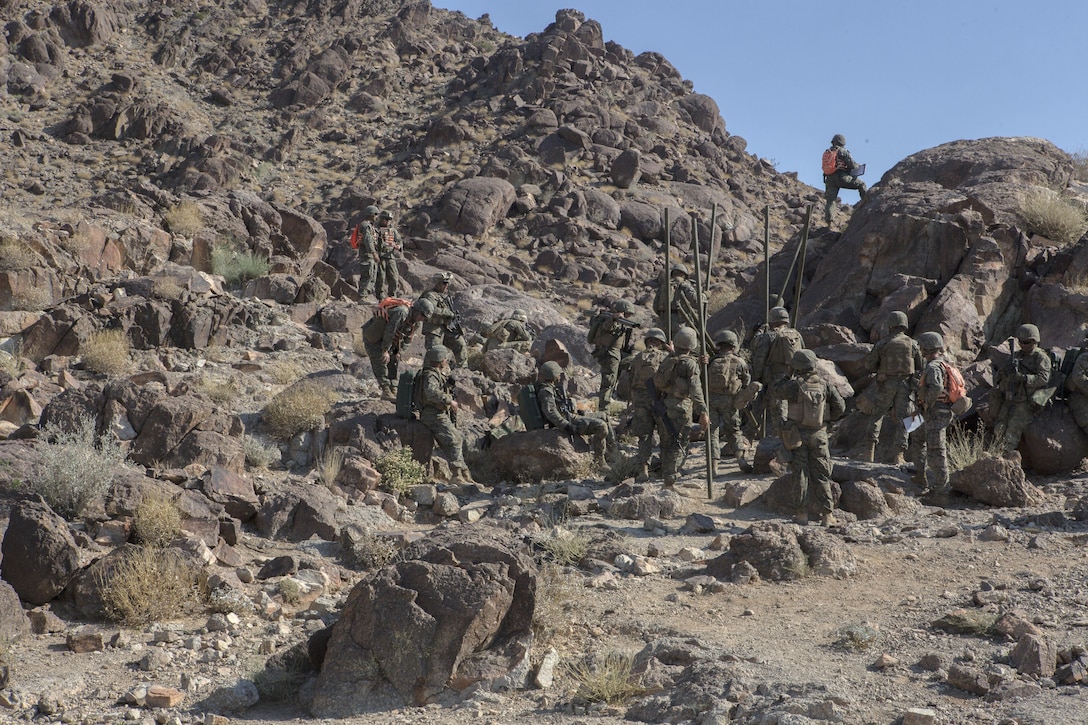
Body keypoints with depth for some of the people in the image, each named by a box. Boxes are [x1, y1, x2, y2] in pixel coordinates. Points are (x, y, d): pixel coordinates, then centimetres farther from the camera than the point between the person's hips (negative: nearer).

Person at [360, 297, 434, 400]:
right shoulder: (402, 312, -30)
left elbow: (406, 338, 11)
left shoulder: (414, 321, 0)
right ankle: (385, 390, -9)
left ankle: (392, 390, 12)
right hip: (372, 334, -10)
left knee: (392, 361, 8)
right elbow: (390, 331, -30)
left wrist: (398, 352, 1)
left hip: (384, 338, 10)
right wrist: (385, 351, -24)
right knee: (380, 361, -12)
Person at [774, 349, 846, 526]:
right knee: (821, 474, 7)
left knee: (800, 473, 6)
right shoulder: (824, 385, -3)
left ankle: (802, 513, 5)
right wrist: (827, 418, 13)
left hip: (798, 435, -2)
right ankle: (827, 514, 3)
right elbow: (840, 407, -2)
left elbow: (777, 393, 6)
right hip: (819, 434, 2)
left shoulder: (794, 385, -12)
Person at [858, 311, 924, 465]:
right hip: (905, 385, 1)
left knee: (874, 416, 11)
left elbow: (869, 364, -2)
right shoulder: (912, 344, 4)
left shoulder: (883, 343, -3)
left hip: (887, 385, -1)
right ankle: (899, 456, -4)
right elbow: (920, 367, 8)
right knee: (902, 419, 5)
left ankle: (869, 449, -1)